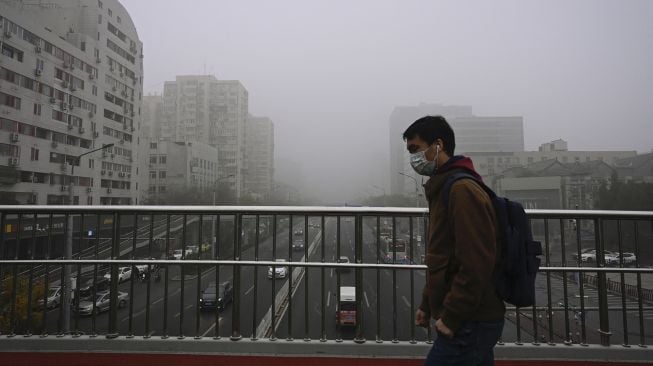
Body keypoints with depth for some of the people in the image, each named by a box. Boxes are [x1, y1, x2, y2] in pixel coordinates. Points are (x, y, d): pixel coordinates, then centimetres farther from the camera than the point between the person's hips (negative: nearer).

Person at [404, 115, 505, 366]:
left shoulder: (463, 190, -18)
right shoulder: (444, 188, 13)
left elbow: (477, 263, -24)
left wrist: (451, 317, -18)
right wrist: (427, 305, 17)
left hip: (470, 325, -9)